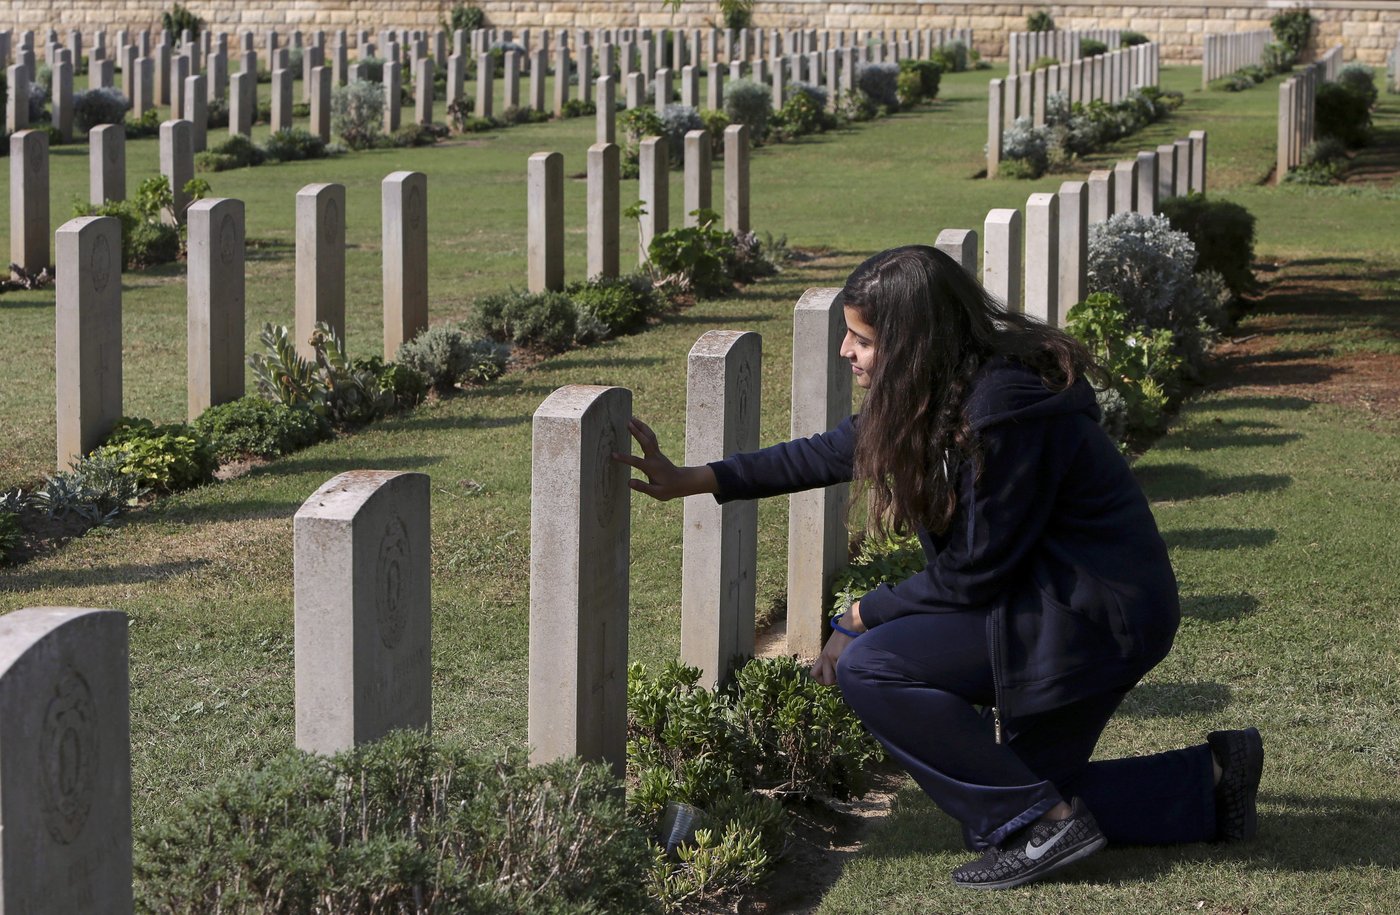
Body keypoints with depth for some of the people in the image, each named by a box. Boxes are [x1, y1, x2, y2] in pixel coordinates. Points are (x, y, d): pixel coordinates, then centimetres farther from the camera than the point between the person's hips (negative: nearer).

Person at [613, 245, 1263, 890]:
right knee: (1017, 788, 17)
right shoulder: (949, 388, 2)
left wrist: (863, 616, -9)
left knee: (869, 668, -18)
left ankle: (1046, 822, -12)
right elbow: (835, 452, 13)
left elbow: (973, 573, -21)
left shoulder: (1008, 411, -26)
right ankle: (1210, 782, 23)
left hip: (1097, 614, -10)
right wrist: (693, 481, 10)